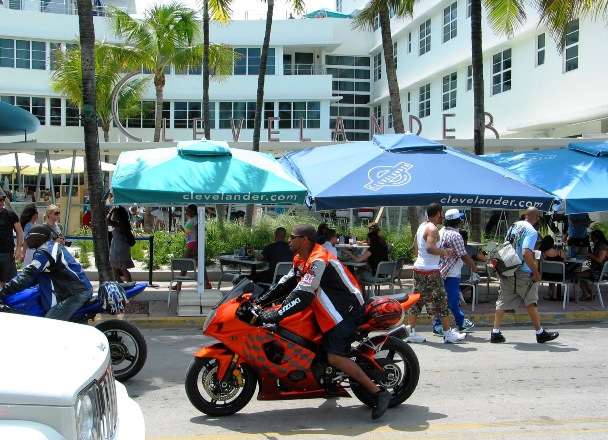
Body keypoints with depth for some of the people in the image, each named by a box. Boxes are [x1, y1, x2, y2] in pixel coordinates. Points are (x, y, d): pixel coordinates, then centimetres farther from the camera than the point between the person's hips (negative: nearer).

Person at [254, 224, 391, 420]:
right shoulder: (301, 258, 10)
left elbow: (303, 295, -30)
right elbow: (288, 280, 17)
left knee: (336, 357, -19)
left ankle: (378, 393, -14)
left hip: (346, 310, -11)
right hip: (329, 308, 11)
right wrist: (264, 298, 10)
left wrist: (277, 314, -32)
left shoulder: (318, 260, -23)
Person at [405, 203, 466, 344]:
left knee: (416, 301, 10)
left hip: (418, 268, 9)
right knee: (440, 302, 1)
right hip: (430, 271, -9)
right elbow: (430, 248, -31)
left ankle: (411, 333, 10)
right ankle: (448, 334, 8)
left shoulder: (421, 226, 12)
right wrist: (445, 252, -16)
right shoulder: (433, 229, -16)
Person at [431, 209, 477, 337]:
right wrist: (474, 267, -3)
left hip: (442, 271, 10)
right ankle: (438, 326, 1)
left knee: (454, 298, 19)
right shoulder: (455, 235, -18)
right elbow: (464, 256, -16)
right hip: (451, 273, -10)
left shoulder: (441, 232, 9)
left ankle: (462, 322, 31)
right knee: (449, 300, -3)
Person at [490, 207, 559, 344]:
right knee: (531, 302, 6)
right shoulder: (531, 231, -13)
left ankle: (495, 333, 6)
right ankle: (540, 333, 16)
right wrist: (536, 272, -17)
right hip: (522, 273, -7)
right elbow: (526, 253, -24)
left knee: (503, 302, 8)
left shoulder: (514, 226, 10)